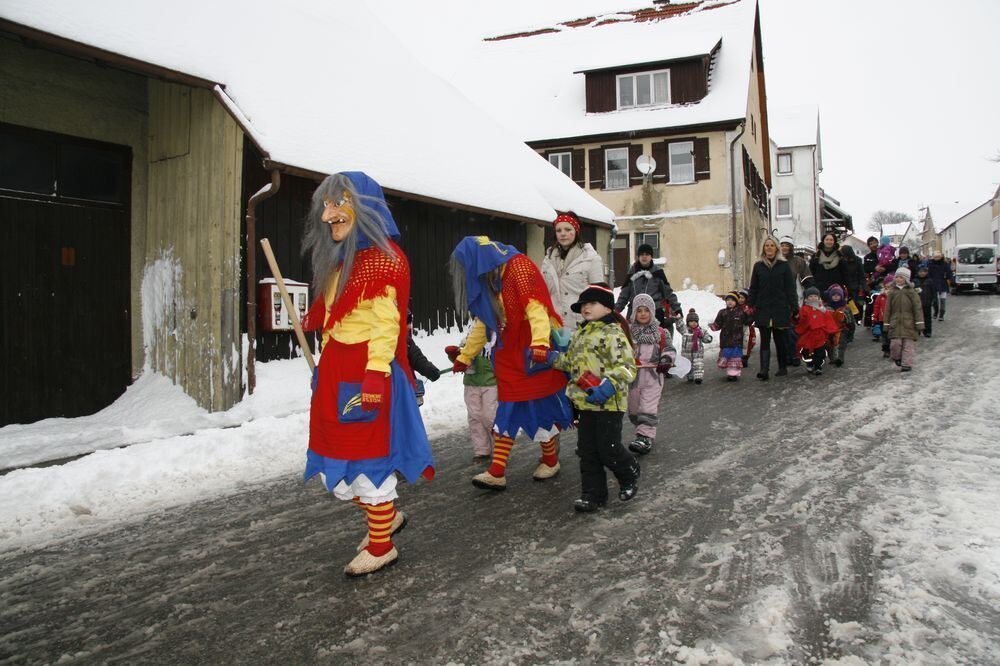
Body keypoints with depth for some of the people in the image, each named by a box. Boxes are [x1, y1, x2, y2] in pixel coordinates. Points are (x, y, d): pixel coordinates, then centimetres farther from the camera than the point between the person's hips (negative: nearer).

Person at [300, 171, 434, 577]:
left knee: (366, 458, 2)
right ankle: (387, 517, 36)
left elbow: (385, 326, -18)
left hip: (367, 374, -9)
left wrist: (375, 377, -24)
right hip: (336, 372, 9)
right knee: (339, 456, 15)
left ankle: (381, 547, 19)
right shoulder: (340, 259, 15)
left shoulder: (384, 258, -13)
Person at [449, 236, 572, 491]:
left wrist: (540, 342, -39)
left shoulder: (518, 266, -12)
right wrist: (464, 356, 26)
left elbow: (536, 307, -25)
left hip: (536, 352, -8)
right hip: (509, 355, 8)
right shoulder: (486, 280, 12)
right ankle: (497, 472, 6)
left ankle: (551, 460, 23)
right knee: (507, 410, 5)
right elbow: (483, 323, 21)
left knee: (542, 405, 3)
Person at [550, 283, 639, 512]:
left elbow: (626, 366, -20)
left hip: (608, 403, -8)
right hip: (585, 402, 8)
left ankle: (629, 476, 29)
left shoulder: (612, 333, -13)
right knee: (587, 450, 9)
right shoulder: (580, 335, 15)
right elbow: (572, 362, 21)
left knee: (608, 449, -1)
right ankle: (593, 494, 19)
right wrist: (556, 359, 3)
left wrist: (609, 385, -33)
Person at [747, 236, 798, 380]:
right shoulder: (758, 266, 8)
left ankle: (783, 367, 22)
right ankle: (764, 370, -11)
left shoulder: (784, 265, 3)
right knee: (764, 340, -5)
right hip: (763, 310, 1)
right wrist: (750, 306, 4)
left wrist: (795, 307, -4)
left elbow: (790, 288, 1)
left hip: (780, 309, -1)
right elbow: (753, 288, 9)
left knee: (780, 340, 8)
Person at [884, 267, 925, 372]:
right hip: (895, 323, 1)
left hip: (909, 323, -1)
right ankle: (897, 358, 20)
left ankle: (907, 364, 6)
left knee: (909, 344, 0)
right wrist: (887, 324, 7)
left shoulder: (911, 292, -1)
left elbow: (918, 308, -3)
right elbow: (888, 309, 9)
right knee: (895, 343, -5)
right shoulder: (892, 292, 6)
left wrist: (919, 323, -7)